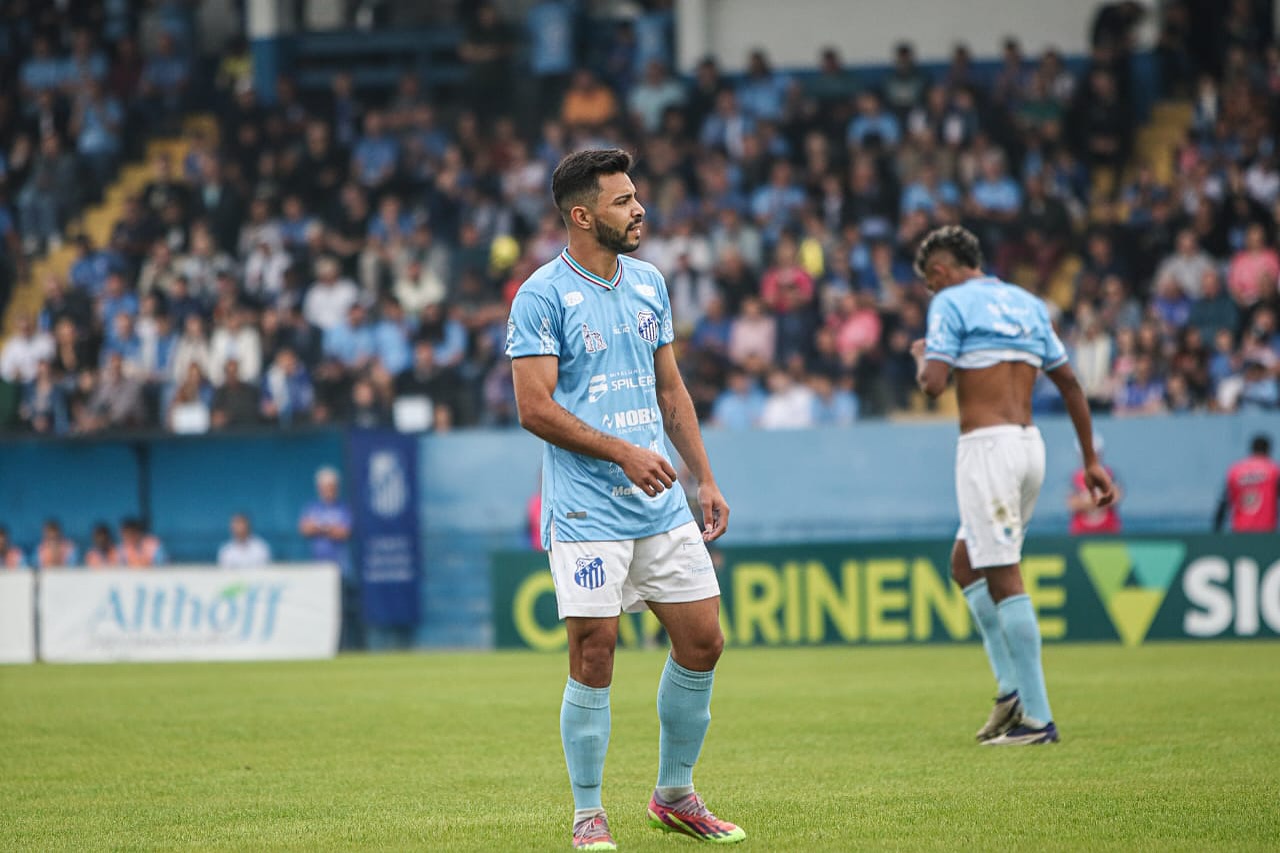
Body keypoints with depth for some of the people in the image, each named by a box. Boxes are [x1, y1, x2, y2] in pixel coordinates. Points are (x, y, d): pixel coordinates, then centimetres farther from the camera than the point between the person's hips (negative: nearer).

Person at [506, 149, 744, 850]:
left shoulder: (649, 283, 12)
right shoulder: (542, 296, -9)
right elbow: (535, 407, -13)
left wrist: (704, 477, 14)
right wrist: (622, 451, -19)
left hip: (662, 506, 7)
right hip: (586, 513, -6)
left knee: (702, 641, 5)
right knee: (593, 655, -7)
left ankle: (674, 795, 22)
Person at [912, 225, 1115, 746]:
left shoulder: (951, 302, -3)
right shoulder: (1027, 303, 18)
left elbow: (933, 384, -14)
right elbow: (1070, 384, 17)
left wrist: (920, 356, 9)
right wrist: (1091, 461, 20)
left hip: (986, 445, -8)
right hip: (1030, 444, 8)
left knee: (1003, 577, -7)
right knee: (965, 565, 19)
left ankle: (1037, 718, -10)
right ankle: (1013, 686, 9)